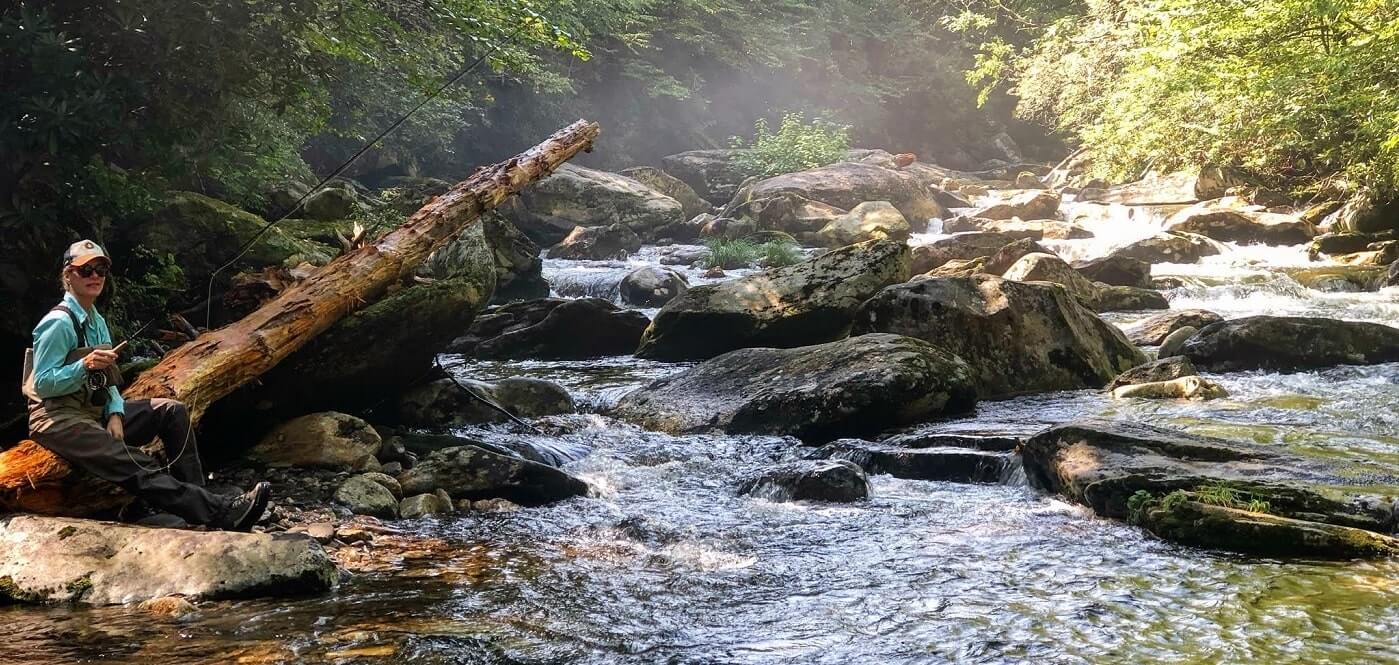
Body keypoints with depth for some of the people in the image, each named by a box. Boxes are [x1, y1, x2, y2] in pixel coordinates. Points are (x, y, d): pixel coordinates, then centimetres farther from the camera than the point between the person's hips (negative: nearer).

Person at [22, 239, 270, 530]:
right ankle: (220, 511, -39)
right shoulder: (59, 323, -12)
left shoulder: (97, 321, 13)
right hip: (57, 419, -9)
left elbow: (106, 382, 11)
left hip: (96, 411, 9)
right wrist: (84, 365, -29)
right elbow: (42, 384, -15)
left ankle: (196, 495, -15)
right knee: (137, 467, -27)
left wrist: (115, 415, -8)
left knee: (172, 411, -4)